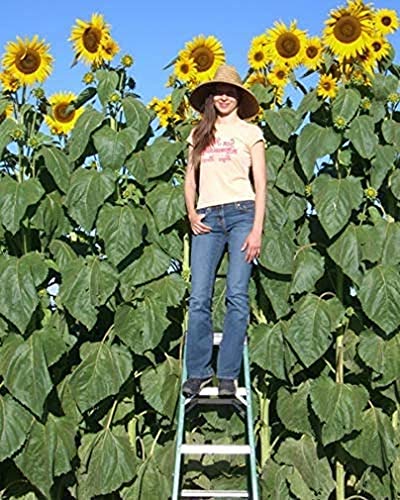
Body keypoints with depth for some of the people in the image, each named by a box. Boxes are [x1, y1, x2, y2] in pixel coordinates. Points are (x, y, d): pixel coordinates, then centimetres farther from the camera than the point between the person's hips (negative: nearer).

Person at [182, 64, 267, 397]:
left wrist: (257, 229, -6)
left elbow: (260, 185, 4)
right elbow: (190, 181, 21)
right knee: (199, 298, -7)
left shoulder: (250, 132, 11)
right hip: (207, 218, 3)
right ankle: (198, 371, 1)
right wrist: (191, 213, 2)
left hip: (241, 213, -3)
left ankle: (228, 375, -5)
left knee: (237, 296, -10)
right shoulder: (199, 135, 20)